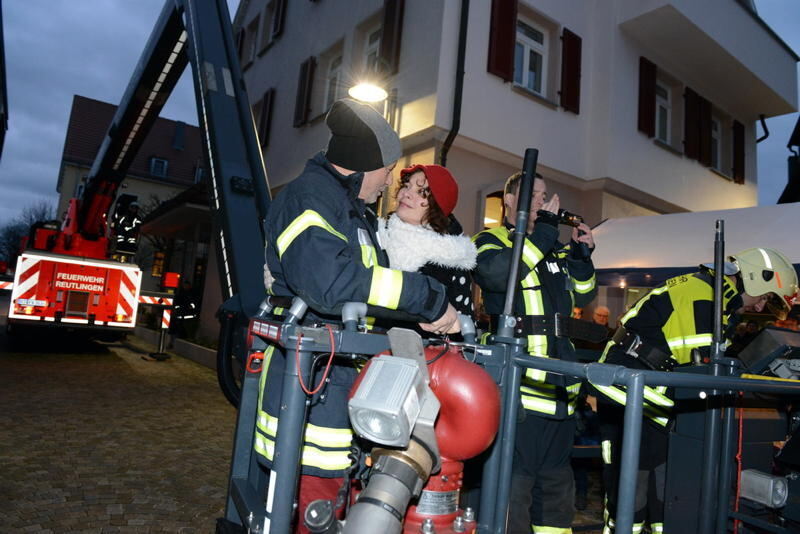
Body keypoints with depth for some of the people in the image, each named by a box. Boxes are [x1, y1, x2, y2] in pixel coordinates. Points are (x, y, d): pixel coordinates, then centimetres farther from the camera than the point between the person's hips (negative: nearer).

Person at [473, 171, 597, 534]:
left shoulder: (555, 249, 21)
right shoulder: (490, 240, 1)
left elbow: (584, 296, 22)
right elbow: (497, 273, -21)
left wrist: (581, 253, 6)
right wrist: (543, 230, -15)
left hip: (560, 386, 8)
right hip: (518, 384, -7)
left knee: (556, 479, 18)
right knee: (512, 480, -7)